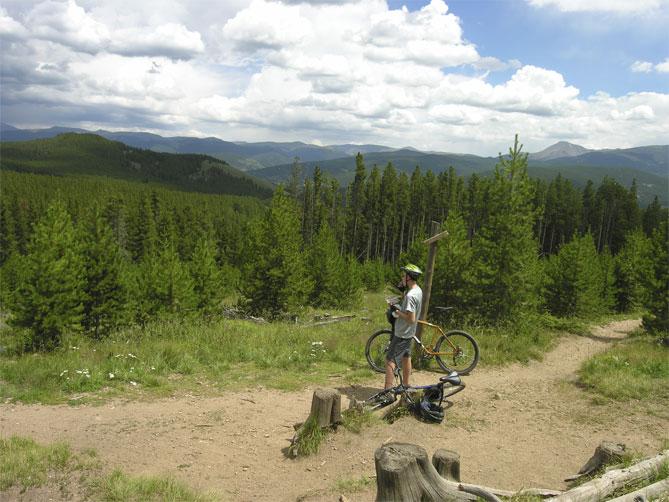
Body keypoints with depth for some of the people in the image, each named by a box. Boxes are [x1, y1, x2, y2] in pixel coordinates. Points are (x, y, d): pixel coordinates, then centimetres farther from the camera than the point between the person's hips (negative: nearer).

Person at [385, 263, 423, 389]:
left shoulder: (410, 295, -28)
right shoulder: (418, 290, 3)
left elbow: (411, 319, -30)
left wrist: (397, 311, -19)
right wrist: (402, 289, 2)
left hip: (402, 333, -10)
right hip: (409, 332, 10)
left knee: (390, 360, -7)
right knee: (406, 357, 21)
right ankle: (406, 386, 34)